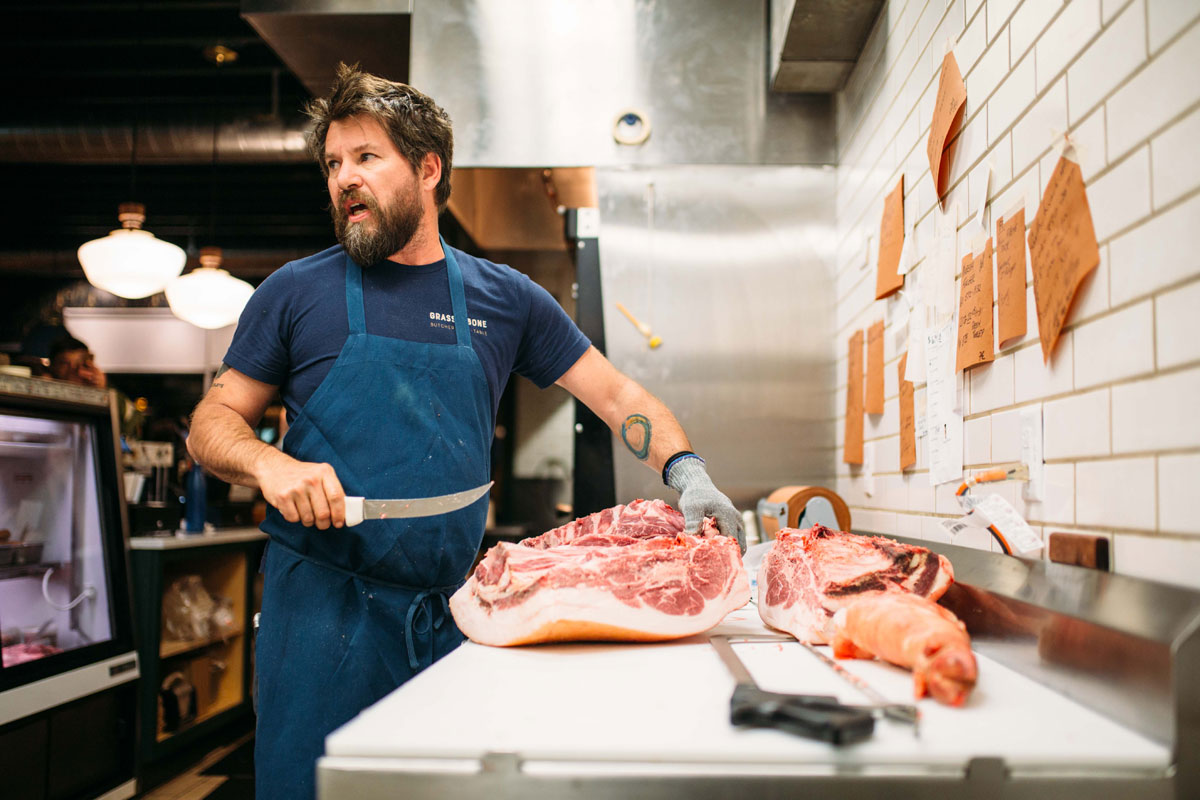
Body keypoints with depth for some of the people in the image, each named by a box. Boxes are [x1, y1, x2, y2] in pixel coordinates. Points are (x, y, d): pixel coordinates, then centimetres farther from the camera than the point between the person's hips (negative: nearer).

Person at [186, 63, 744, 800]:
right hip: (324, 605, -2)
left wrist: (687, 473, -9)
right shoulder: (296, 292, 1)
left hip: (452, 613, 2)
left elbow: (617, 394, 8)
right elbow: (211, 424, 4)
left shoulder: (505, 299, 6)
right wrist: (270, 464, -17)